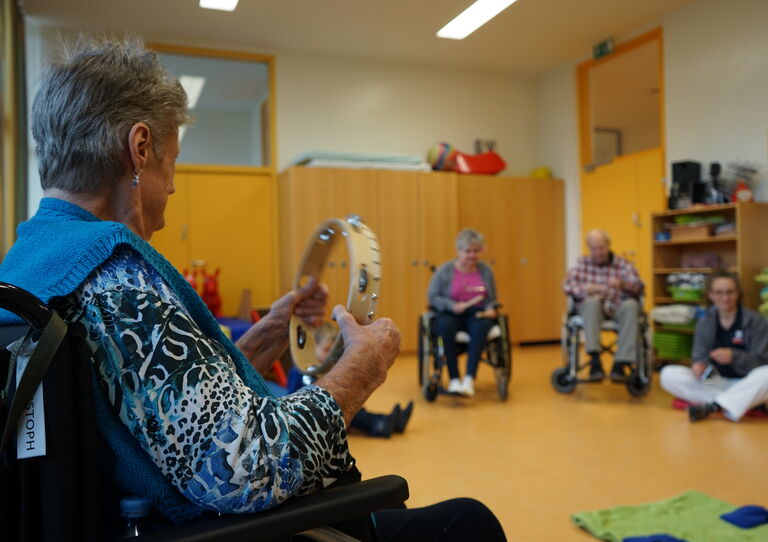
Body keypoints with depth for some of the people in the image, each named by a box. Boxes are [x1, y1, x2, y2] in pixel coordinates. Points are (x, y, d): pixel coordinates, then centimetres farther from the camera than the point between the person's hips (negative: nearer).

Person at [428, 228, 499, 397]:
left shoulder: (485, 271, 11)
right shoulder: (445, 270, 4)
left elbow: (492, 299, 18)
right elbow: (432, 296, 1)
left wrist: (490, 309, -5)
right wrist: (452, 305, -15)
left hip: (477, 314, 1)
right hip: (451, 313, -1)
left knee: (481, 326, -36)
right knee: (445, 325, -38)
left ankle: (469, 379, -41)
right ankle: (454, 379, -34)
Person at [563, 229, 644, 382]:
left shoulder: (623, 264, 11)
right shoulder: (582, 263, 13)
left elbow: (639, 286, -4)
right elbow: (568, 285, -1)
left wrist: (623, 284, -27)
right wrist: (586, 289, -22)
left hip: (617, 309, 1)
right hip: (590, 308, -1)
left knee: (631, 305, -32)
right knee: (592, 301, -35)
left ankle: (620, 364, -36)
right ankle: (595, 362, -43)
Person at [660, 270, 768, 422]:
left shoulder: (756, 321, -4)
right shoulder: (704, 322, 6)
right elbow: (700, 355, 3)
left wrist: (733, 356, -28)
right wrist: (699, 364, -22)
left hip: (746, 385, -2)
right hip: (715, 383, 3)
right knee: (668, 374, -19)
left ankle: (711, 406, -33)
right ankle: (730, 405, -27)